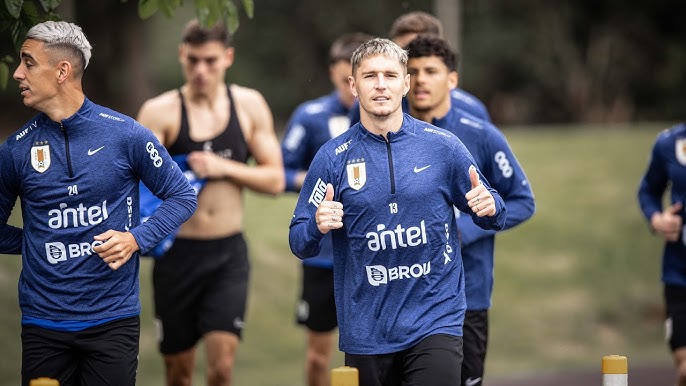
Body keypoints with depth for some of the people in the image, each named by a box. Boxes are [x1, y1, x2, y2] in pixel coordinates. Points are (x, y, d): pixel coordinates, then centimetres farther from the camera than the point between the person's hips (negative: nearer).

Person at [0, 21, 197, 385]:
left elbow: (182, 197, 4)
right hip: (42, 324, 2)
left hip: (113, 318, -2)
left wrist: (136, 239, -10)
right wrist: (38, 245, -1)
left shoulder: (124, 133, -4)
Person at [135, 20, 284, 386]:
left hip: (228, 254, 1)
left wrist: (223, 167, -13)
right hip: (177, 254, -1)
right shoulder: (160, 112, -7)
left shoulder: (249, 106, 3)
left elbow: (274, 179, 2)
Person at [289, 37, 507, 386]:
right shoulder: (332, 157, 0)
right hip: (365, 329, 1)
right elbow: (299, 245, 3)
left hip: (435, 323, -1)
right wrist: (318, 225, -19)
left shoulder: (442, 146, 1)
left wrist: (488, 207, -12)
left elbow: (491, 216, 11)